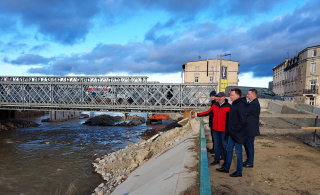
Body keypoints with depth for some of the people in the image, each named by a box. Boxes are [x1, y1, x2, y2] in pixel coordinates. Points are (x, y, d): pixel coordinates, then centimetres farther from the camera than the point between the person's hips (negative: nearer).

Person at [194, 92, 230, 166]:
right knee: (216, 144, 15)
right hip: (215, 129, 5)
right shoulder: (215, 105, 5)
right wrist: (198, 114, 4)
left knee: (224, 145, 7)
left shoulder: (228, 106, -10)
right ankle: (217, 159, 28)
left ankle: (226, 160, 22)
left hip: (223, 130, -5)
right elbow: (208, 112, 10)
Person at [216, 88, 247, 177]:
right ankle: (226, 168, 30)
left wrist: (236, 130, -20)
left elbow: (242, 120, -23)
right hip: (232, 133, 10)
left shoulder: (241, 105, -19)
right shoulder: (234, 104, 11)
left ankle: (239, 172, 17)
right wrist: (230, 130, 15)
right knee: (229, 150, 17)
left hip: (237, 133, -10)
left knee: (238, 152, 3)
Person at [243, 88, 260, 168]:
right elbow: (245, 111, 11)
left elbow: (245, 112, -24)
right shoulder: (250, 102, 12)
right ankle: (248, 160, 31)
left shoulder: (255, 104, -21)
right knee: (246, 145, 18)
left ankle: (250, 163, 15)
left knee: (249, 145, 2)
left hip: (250, 129, -10)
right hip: (247, 128, 10)